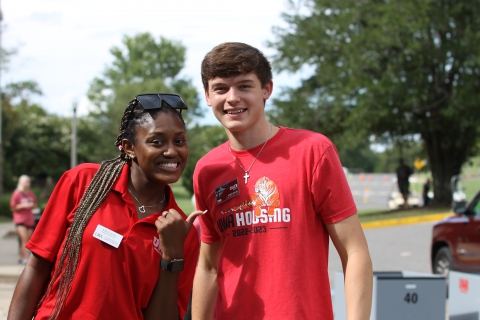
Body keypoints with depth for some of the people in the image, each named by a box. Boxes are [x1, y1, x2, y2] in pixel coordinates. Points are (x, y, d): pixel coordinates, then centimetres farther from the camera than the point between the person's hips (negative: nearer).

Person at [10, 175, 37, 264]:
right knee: (24, 239, -16)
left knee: (28, 240, 5)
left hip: (30, 219, 6)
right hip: (20, 220, -5)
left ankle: (21, 257, 18)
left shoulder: (31, 194, 9)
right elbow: (13, 208, -5)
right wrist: (23, 206, -18)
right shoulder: (16, 194, -6)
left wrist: (32, 205, -2)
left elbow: (35, 204, 21)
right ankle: (26, 258, -20)